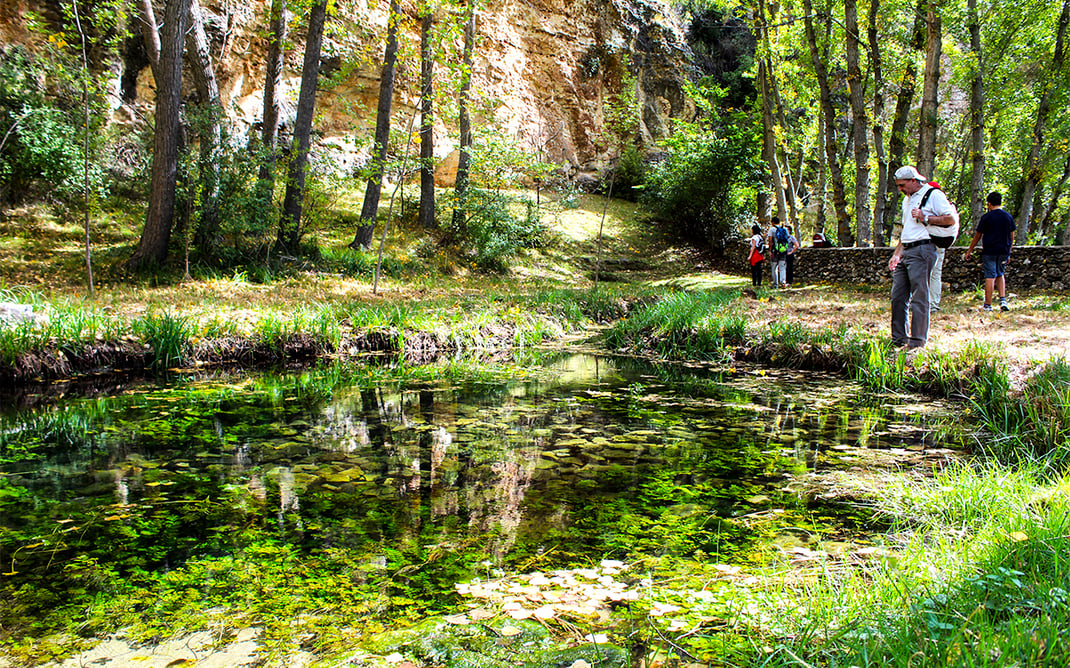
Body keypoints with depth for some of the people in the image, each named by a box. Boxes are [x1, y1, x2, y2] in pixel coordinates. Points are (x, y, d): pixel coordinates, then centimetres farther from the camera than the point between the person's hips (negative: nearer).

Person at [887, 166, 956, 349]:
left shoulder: (933, 195, -4)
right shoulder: (907, 199, 23)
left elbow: (950, 219, -11)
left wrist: (925, 218, -15)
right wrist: (896, 254, 21)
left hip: (922, 250, -9)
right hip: (906, 251, 9)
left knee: (919, 297, -7)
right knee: (898, 297, 7)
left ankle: (918, 340, -3)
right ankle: (898, 339, 14)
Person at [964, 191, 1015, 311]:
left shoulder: (986, 217, -5)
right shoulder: (1008, 217, 6)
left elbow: (977, 236, 0)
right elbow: (1011, 237, 11)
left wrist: (969, 251, 10)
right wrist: (1009, 252, 21)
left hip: (989, 251, -4)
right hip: (1004, 251, 4)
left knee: (990, 276, -3)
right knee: (1000, 274, 18)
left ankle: (988, 305, 0)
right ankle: (1003, 300, 3)